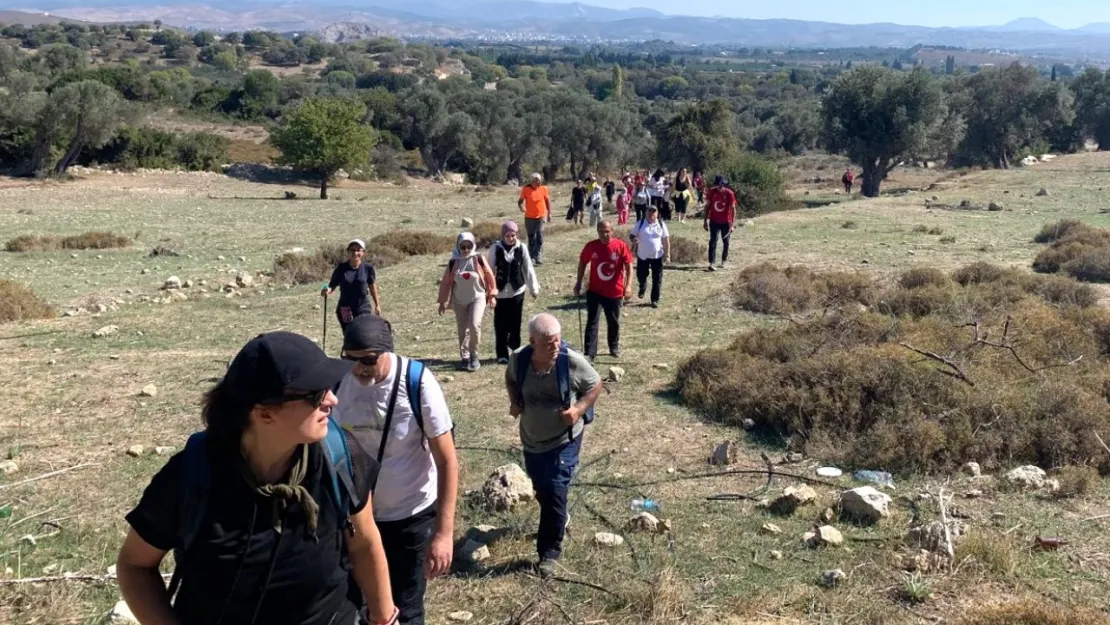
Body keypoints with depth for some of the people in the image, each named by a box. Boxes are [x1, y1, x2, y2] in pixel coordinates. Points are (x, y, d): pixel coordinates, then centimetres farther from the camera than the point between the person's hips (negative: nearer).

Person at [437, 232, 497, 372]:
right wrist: (443, 302, 3)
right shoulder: (453, 262, -3)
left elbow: (489, 276, 1)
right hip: (459, 301, 2)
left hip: (478, 298, -2)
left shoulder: (479, 259, -7)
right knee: (463, 330, 7)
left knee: (474, 325, -21)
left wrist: (492, 296, 3)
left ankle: (474, 354, -2)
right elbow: (446, 282, 3)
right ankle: (465, 357, 20)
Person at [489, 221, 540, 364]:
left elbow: (528, 269, 4)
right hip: (500, 292, -1)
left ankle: (515, 350, 22)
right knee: (500, 325, 1)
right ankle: (502, 354, 8)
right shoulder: (495, 248, -6)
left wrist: (534, 288, 7)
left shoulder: (521, 248, -2)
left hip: (517, 291, 1)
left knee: (515, 323, 5)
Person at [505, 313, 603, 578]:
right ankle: (560, 518, 53)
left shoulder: (573, 362, -23)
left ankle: (549, 552, 8)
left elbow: (596, 385, -7)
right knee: (541, 489, 20)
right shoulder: (519, 359, -16)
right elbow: (510, 379, 8)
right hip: (531, 440, 4)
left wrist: (579, 409, -22)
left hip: (564, 440, -4)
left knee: (555, 492, -8)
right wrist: (514, 401, -10)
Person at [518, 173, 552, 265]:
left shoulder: (543, 189, -2)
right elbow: (520, 200, 0)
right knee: (531, 239, 7)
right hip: (529, 217, 0)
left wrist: (549, 213, 8)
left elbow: (547, 200, 9)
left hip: (541, 217, 0)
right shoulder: (525, 189, -7)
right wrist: (521, 206, -22)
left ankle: (539, 258, -8)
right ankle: (531, 258, 15)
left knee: (539, 238, -7)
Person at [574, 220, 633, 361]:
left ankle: (614, 348, 37)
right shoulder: (591, 246, -7)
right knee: (592, 322, -7)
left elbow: (628, 266, -9)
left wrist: (628, 285, -19)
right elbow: (582, 263, 7)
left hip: (615, 292, 0)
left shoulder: (621, 246, -10)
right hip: (595, 291, 0)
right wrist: (578, 283, 7)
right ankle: (589, 354, -8)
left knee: (613, 322, 16)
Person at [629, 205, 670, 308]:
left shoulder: (661, 224, -1)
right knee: (641, 275, 12)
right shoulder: (640, 224, -2)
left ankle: (655, 300, 9)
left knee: (657, 279, 0)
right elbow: (631, 234, 3)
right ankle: (642, 288, 46)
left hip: (657, 256, 0)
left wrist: (667, 254, -2)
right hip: (642, 256, 0)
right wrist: (633, 239, -21)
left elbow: (666, 240, 2)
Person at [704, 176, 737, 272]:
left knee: (726, 242, 11)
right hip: (714, 221, 1)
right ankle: (711, 263, -11)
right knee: (713, 242, -8)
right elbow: (707, 206, 3)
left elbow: (733, 209, -11)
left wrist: (733, 223, -17)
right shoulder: (712, 192, -6)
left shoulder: (729, 193, -13)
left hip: (726, 222, -1)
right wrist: (705, 221, 2)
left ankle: (724, 261, 28)